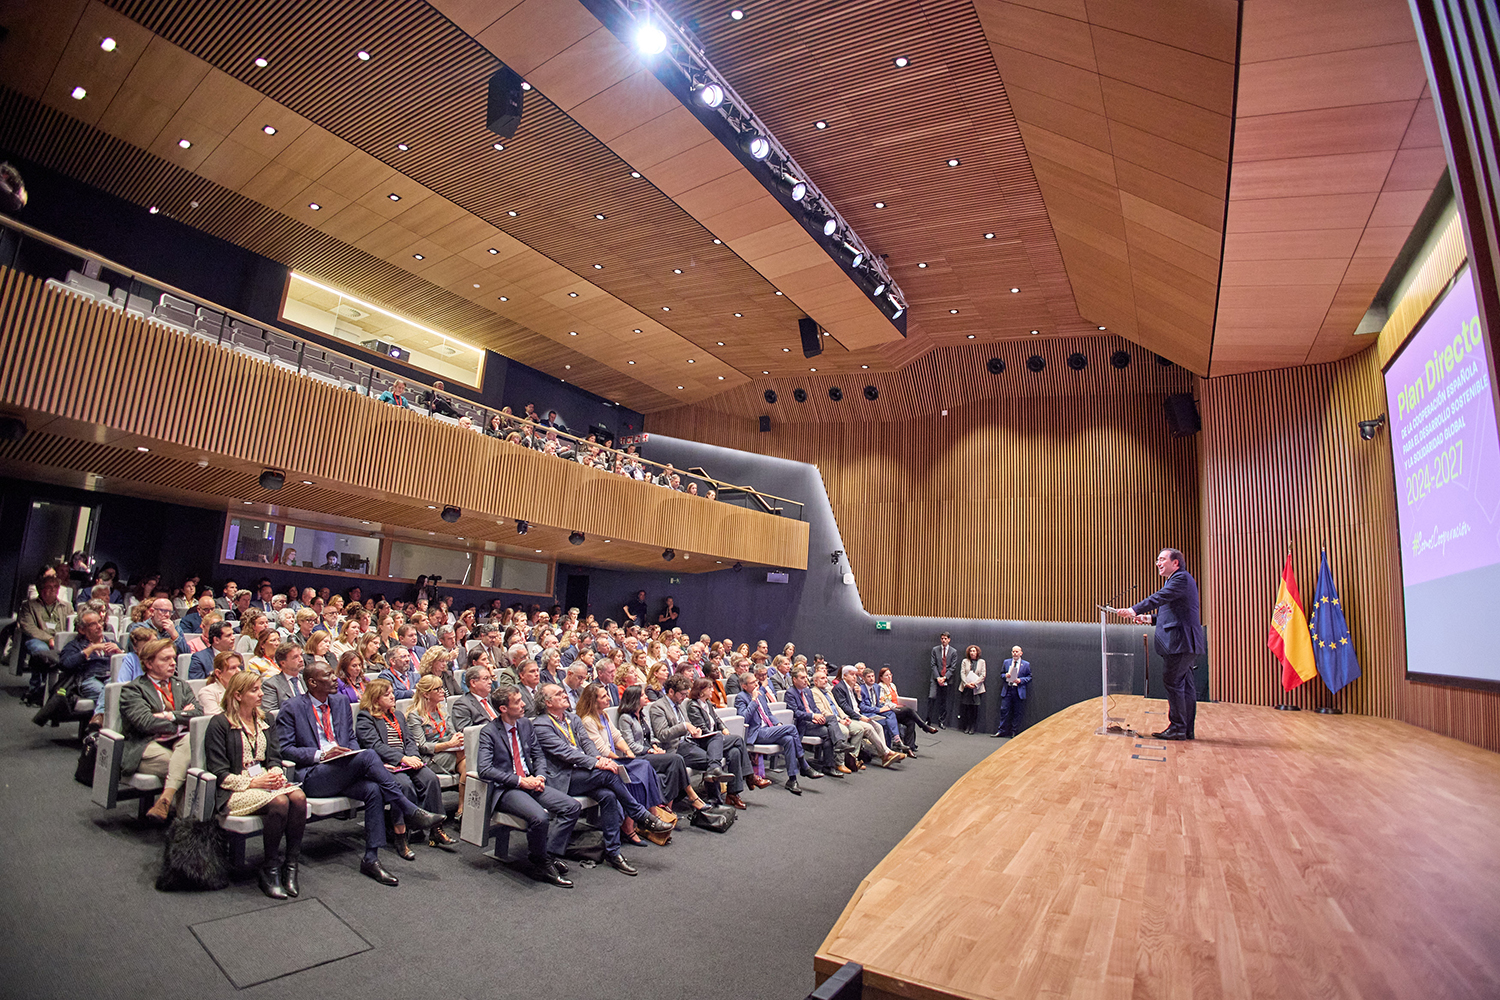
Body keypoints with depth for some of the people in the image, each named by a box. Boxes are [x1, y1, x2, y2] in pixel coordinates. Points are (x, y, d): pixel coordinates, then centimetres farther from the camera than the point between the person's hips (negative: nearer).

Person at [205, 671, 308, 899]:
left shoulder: (264, 721, 18)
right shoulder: (219, 724, -2)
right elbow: (219, 773, -7)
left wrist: (275, 772, -7)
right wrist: (252, 782, -18)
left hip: (264, 782, 5)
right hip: (235, 791, -5)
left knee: (298, 797, -27)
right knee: (279, 801, -33)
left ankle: (291, 866, -18)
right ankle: (269, 871, -15)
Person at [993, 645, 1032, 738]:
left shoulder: (1026, 664, 4)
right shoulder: (1006, 662, 11)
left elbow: (1029, 677, 5)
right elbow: (1001, 675, 15)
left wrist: (1021, 680, -12)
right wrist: (1005, 675, -8)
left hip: (1019, 691, -1)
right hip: (1007, 690, 2)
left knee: (1017, 712, 4)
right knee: (1004, 710, -1)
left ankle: (1014, 732, 15)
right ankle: (1001, 731, 8)